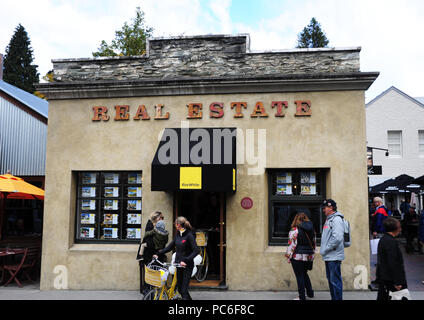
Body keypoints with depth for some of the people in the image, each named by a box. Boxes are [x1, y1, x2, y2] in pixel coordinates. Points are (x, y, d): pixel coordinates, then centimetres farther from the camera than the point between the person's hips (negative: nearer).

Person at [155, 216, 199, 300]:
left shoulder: (189, 235, -14)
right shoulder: (178, 235, 8)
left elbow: (196, 251, -20)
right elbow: (169, 247, 14)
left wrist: (185, 260, -27)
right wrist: (158, 253, 8)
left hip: (187, 266, -7)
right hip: (178, 265, 7)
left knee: (184, 289, -11)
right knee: (179, 288, 12)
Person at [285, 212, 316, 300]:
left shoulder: (294, 230, -13)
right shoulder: (312, 230, 6)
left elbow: (292, 244, -13)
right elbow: (314, 243, 14)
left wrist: (289, 257, -4)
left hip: (298, 257, -6)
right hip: (309, 257, 6)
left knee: (300, 276, 3)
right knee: (304, 274, 23)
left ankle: (302, 297, 9)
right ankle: (310, 293, 27)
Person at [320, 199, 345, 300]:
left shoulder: (336, 219, -14)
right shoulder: (329, 219, 17)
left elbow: (337, 238, -25)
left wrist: (325, 250, -16)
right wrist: (324, 251, 14)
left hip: (334, 257, -10)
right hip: (328, 256, 10)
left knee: (335, 281, -5)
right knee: (330, 279, 16)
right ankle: (333, 298, 26)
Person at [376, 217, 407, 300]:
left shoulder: (382, 240, 10)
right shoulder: (391, 242, -19)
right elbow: (393, 264, -21)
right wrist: (397, 282, -18)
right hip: (390, 280, -9)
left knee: (381, 297, 11)